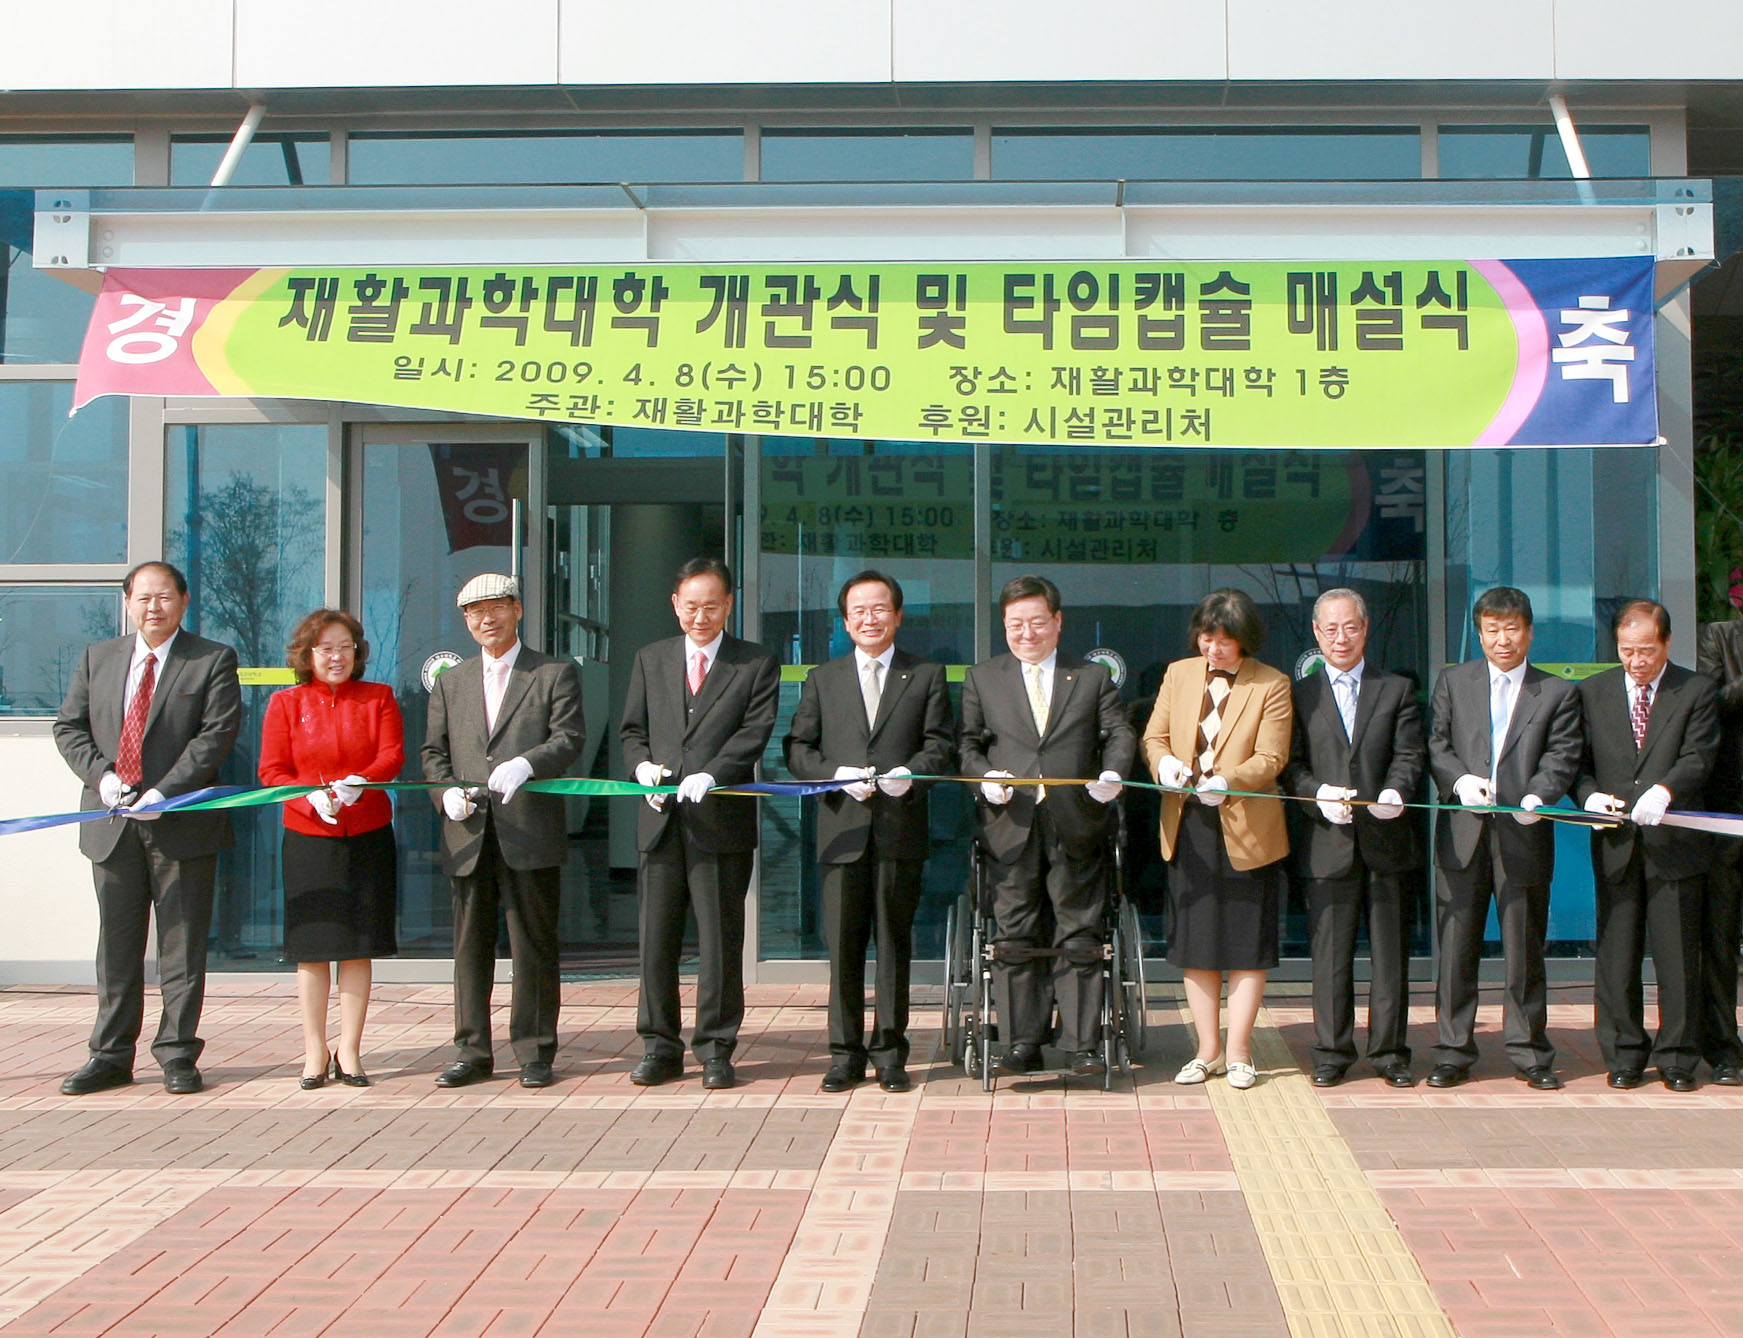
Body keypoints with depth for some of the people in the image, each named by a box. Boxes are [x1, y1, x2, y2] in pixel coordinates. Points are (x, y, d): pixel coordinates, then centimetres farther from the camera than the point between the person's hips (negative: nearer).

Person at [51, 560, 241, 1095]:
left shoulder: (213, 661, 0)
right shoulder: (98, 658, 13)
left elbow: (217, 733, -10)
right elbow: (68, 727, 11)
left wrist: (164, 792, -18)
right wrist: (101, 775, -8)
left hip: (181, 823, -3)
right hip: (111, 824, 4)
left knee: (181, 945, 2)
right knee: (116, 944, 10)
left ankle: (177, 1055, 10)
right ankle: (111, 1055, 18)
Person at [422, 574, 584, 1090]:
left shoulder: (556, 674, 6)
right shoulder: (451, 682, 18)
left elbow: (569, 738, -6)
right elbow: (433, 751, 16)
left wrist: (525, 765, -25)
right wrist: (446, 791, -5)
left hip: (531, 833, -3)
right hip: (468, 835, 4)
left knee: (534, 945, 0)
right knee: (470, 945, 7)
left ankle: (535, 1053, 8)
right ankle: (472, 1052, 15)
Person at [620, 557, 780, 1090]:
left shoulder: (756, 665, 5)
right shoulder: (650, 660, 16)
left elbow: (755, 731, -7)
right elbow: (632, 729, 16)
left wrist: (712, 774, -22)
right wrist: (642, 764, -6)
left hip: (722, 821, -3)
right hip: (661, 821, 3)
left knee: (721, 941, 1)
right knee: (656, 940, 5)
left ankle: (716, 1050, 11)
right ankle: (659, 1047, 15)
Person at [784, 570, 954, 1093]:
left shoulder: (926, 676, 11)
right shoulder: (822, 679, 15)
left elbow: (941, 744, 4)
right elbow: (798, 748, 9)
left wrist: (911, 771, -15)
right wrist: (836, 774, -9)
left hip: (901, 828, -1)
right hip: (842, 829, 1)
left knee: (894, 941, 4)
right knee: (843, 944, 1)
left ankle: (890, 1051, 12)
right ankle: (846, 1052, 10)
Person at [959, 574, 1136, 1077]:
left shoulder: (1093, 677, 14)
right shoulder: (982, 678, 14)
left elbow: (1119, 732, 4)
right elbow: (968, 743, 8)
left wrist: (1113, 773, -17)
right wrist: (986, 777, -13)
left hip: (1077, 826, 0)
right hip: (1011, 825, 0)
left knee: (1079, 938, 2)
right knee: (1016, 938, 2)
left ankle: (1082, 1045, 8)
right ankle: (1021, 1044, 9)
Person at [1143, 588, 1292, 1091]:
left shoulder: (1272, 685, -4)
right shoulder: (1178, 674, 9)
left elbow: (1270, 758, -10)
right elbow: (1154, 735, 9)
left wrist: (1226, 781, -27)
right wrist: (1165, 763, -13)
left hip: (1247, 830, -4)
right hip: (1186, 828, 4)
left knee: (1246, 945, 3)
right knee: (1195, 944, 9)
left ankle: (1238, 1052, 12)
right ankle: (1208, 1050, 19)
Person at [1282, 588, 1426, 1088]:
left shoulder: (1397, 690, 12)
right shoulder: (1299, 695, 11)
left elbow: (1409, 755, 2)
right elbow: (1290, 764, 3)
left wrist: (1396, 791, -19)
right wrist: (1317, 795, -16)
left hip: (1387, 840, 1)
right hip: (1327, 843, 0)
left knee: (1390, 952, 5)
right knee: (1330, 953, 2)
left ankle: (1390, 1052, 14)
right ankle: (1332, 1053, 12)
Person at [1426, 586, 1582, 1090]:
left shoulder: (1558, 692, 9)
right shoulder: (1453, 682, 12)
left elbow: (1562, 757, -1)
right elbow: (1437, 745, 6)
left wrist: (1538, 796, -19)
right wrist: (1461, 780, -13)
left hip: (1524, 835, -1)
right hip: (1462, 832, 1)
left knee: (1525, 949, 5)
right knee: (1456, 947, 3)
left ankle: (1528, 1052, 15)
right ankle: (1453, 1052, 11)